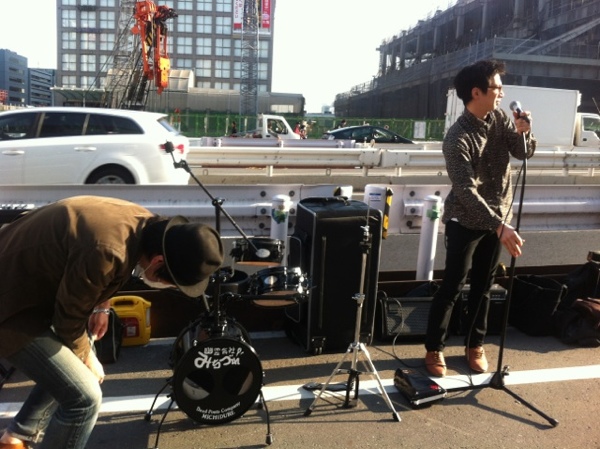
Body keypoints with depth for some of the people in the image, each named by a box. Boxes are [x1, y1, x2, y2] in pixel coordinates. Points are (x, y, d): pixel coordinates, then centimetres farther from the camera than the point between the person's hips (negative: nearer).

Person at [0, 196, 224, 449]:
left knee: (68, 371, 25)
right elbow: (70, 318, -21)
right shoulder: (106, 250, -38)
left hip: (33, 285, 9)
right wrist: (86, 358, -4)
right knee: (85, 397, -11)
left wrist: (101, 307, 13)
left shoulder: (144, 224, -10)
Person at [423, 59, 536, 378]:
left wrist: (523, 132, -19)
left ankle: (475, 346, 28)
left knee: (483, 286, 14)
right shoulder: (457, 138, -23)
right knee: (452, 287, -1)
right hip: (466, 221, -6)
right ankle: (434, 350, 14)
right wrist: (500, 226, -36)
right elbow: (466, 191, -29)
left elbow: (524, 153, 3)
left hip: (497, 217, 6)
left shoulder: (500, 118, 0)